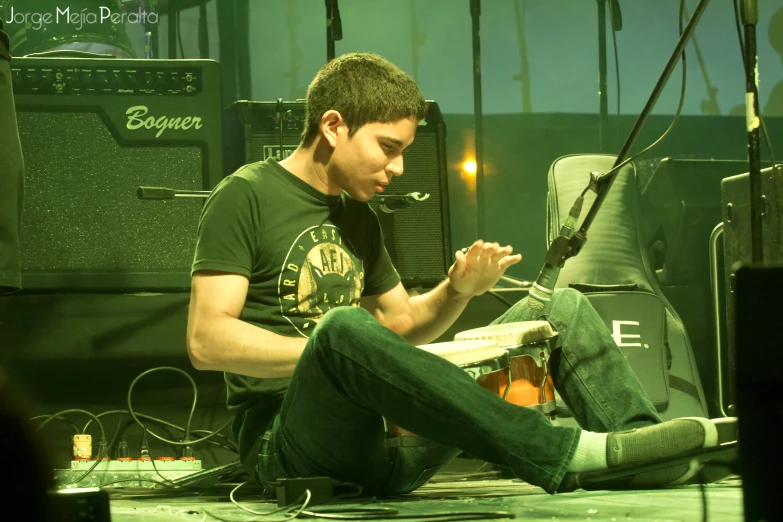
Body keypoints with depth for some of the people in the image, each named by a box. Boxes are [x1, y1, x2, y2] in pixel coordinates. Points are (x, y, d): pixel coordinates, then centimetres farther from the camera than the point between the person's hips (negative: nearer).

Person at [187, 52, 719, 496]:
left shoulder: (357, 217, 21)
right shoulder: (246, 197, -3)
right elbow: (207, 340, -14)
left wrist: (456, 292, 5)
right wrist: (338, 351, -22)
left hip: (382, 445, 7)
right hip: (289, 444, -7)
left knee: (561, 308, 2)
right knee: (346, 327, -41)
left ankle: (650, 453, -25)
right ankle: (570, 453, -43)